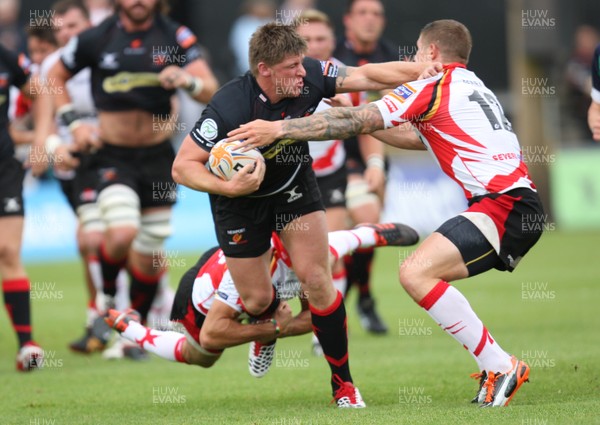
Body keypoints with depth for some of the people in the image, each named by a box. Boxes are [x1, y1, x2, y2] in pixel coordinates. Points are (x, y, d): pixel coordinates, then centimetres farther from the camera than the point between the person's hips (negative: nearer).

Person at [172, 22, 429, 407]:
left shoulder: (310, 77, -25)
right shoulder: (229, 108, -35)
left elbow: (365, 75, -12)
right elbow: (183, 166, -30)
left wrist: (425, 70, -17)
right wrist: (228, 187, -45)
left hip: (294, 186, 2)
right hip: (242, 201, -2)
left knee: (317, 280, -10)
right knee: (257, 301, 5)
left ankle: (343, 382, 3)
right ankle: (272, 321, 46)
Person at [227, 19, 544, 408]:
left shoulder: (433, 88, -1)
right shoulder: (476, 88, 25)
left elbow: (356, 123, -6)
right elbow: (419, 139, 38)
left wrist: (278, 128, -5)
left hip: (503, 202, -9)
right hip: (524, 201, 9)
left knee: (416, 273, -19)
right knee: (429, 274, 20)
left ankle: (500, 366, -17)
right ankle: (495, 375, 13)